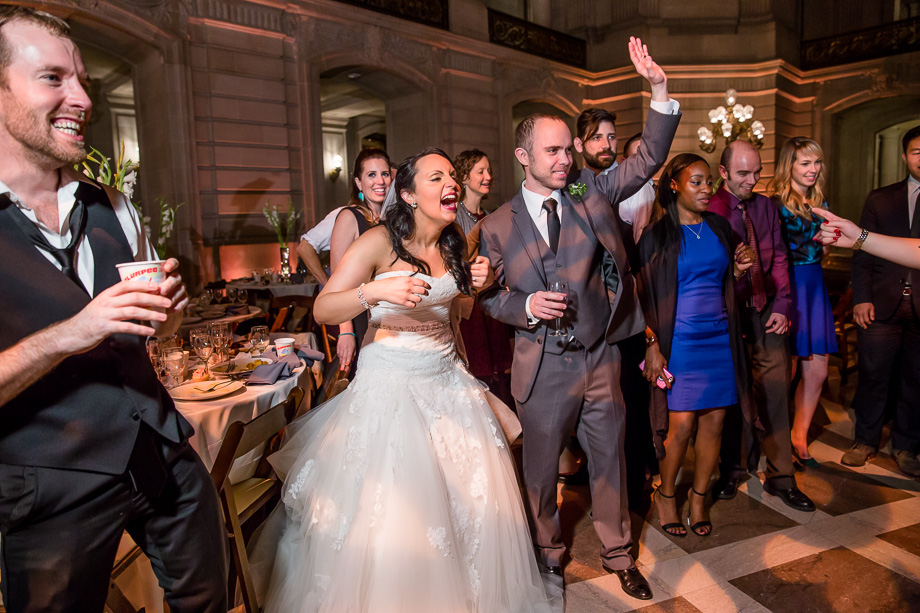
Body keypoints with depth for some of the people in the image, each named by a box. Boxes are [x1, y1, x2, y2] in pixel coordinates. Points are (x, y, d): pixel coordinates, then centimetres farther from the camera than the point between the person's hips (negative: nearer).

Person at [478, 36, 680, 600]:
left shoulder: (592, 193, 2)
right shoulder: (498, 225, -2)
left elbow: (652, 157, -2)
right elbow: (491, 297, 2)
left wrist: (660, 88, -13)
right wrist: (526, 306, -18)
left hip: (602, 357, 2)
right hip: (544, 365, -1)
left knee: (610, 459, 16)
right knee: (541, 466, 14)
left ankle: (619, 555, 40)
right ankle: (549, 555, 40)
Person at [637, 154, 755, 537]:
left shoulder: (719, 228, 11)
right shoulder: (658, 234, -4)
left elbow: (727, 283, 20)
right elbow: (647, 296, -7)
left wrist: (740, 268, -2)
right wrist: (652, 347, -12)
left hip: (720, 337, 5)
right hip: (680, 341, -4)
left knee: (714, 421, 6)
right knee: (681, 424, -5)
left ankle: (699, 497, 25)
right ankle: (666, 494, 19)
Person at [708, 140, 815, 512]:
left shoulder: (765, 206, 10)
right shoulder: (709, 210, -7)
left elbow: (779, 257, 11)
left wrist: (782, 305, 2)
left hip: (767, 311, 4)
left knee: (775, 391, 5)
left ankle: (780, 476, 18)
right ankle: (732, 469, 24)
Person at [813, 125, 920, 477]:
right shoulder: (880, 199, 9)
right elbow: (861, 253, 6)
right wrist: (861, 298, -3)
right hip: (881, 306, 0)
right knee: (873, 375, 4)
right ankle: (865, 441, 20)